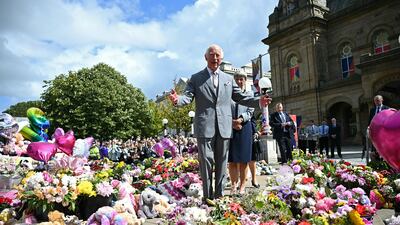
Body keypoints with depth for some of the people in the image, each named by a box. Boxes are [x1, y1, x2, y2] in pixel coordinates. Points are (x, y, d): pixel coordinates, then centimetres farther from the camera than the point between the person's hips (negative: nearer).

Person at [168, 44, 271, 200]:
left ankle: (219, 196, 19)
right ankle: (207, 197, 11)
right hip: (205, 127, -3)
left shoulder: (229, 79, 16)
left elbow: (240, 98, 16)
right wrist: (177, 100, -26)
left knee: (222, 163, 8)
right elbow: (187, 97, -3)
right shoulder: (196, 78, 8)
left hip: (224, 128, 3)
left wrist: (259, 101, 1)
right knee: (206, 162, 0)